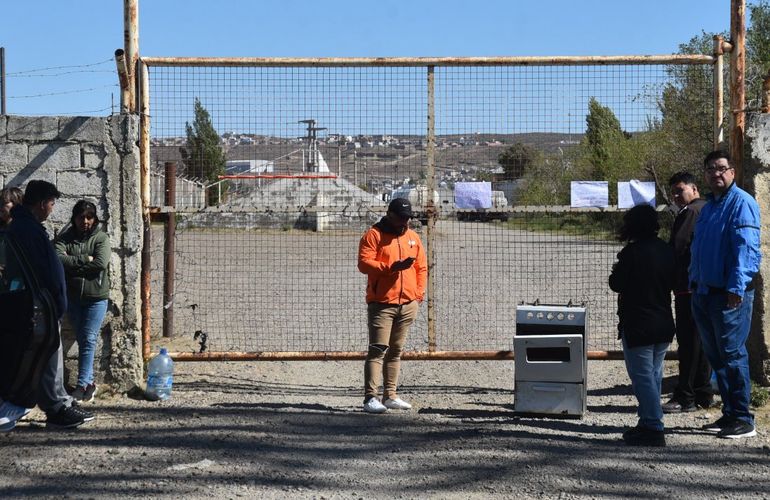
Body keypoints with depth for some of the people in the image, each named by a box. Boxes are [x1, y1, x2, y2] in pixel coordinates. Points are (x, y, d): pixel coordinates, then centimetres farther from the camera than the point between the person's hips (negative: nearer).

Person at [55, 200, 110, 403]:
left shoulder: (101, 238, -2)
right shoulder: (65, 238, 3)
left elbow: (101, 263, -17)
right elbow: (57, 258, -14)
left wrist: (72, 264, -11)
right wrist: (84, 259, -17)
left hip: (96, 297, -3)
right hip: (73, 296, 3)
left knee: (89, 340, -7)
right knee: (82, 340, 8)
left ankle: (82, 384, -7)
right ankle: (89, 382, 15)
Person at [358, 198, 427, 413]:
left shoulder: (413, 237, 16)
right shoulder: (373, 235, -3)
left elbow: (422, 267, 19)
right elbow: (364, 263, -13)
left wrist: (419, 293, 9)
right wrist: (391, 267, -23)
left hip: (408, 304, 6)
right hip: (381, 303, -6)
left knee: (396, 350, 10)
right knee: (377, 349, -10)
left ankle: (390, 396, 16)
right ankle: (370, 398, -11)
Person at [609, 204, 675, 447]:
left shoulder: (632, 252, -15)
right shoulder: (667, 250, 5)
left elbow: (616, 285, -11)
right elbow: (673, 283, 15)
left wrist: (616, 272, 9)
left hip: (637, 326, -7)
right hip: (664, 324, 7)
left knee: (642, 377, -4)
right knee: (654, 376, 15)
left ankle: (653, 429, -7)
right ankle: (649, 423, 22)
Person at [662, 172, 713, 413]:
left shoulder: (690, 212, -13)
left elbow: (677, 248, -17)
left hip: (689, 288, -10)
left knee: (689, 342, -8)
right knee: (701, 341, 13)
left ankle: (685, 397, -6)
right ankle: (703, 394, 19)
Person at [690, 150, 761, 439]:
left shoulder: (741, 203, -10)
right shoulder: (708, 207, 18)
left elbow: (746, 248, -19)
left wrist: (737, 287, -27)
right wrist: (693, 281, 18)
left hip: (730, 294, -9)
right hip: (704, 293, 9)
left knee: (732, 355, -6)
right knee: (716, 356, 12)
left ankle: (743, 420, 1)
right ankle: (729, 414, 21)